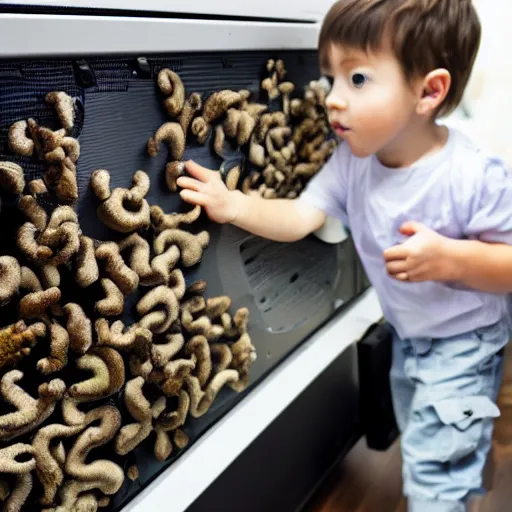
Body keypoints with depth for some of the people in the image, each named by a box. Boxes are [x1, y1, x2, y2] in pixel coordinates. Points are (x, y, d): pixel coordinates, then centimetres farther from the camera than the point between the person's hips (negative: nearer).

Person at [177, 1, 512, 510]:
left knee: (434, 466, 0)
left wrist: (450, 258, -41)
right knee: (417, 440, 29)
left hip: (463, 342, -6)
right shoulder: (352, 161, -15)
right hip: (406, 334, 7)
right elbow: (300, 217, -17)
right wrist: (234, 206, -32)